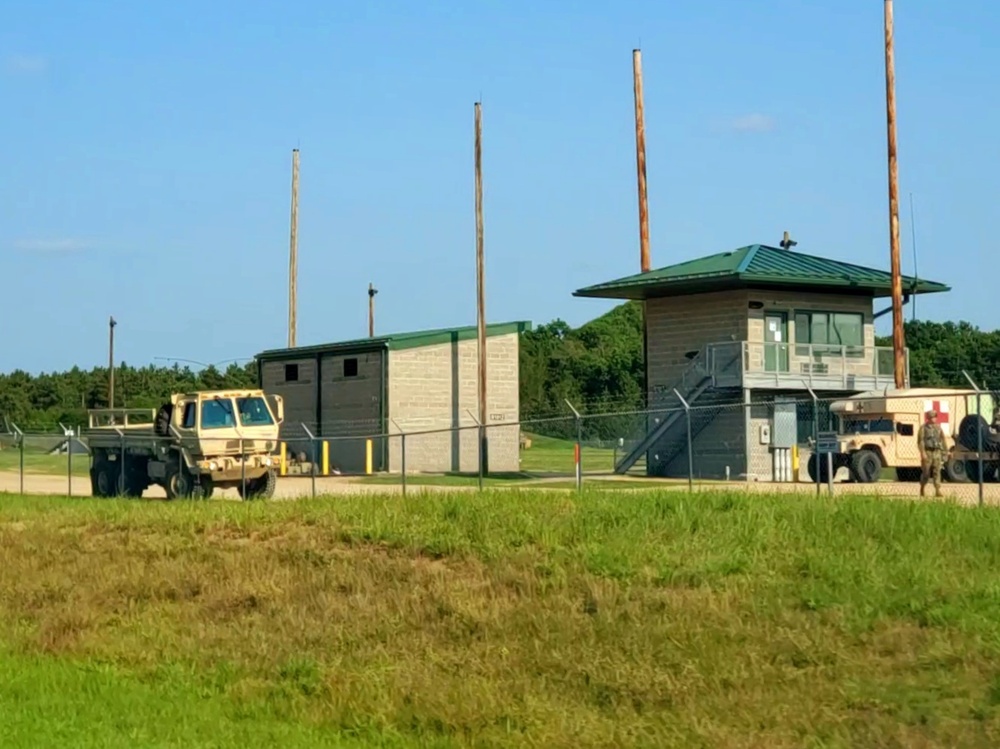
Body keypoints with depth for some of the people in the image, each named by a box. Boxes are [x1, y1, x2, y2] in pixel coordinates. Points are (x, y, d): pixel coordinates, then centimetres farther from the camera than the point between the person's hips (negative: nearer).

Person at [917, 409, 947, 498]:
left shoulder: (938, 428, 14)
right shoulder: (923, 428, -1)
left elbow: (943, 440, 17)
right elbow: (920, 441, -8)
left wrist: (945, 451, 11)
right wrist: (923, 453, -17)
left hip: (937, 453, 4)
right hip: (927, 452, -4)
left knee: (937, 472, -5)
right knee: (926, 473, 0)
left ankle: (937, 491, -9)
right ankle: (922, 489, 18)